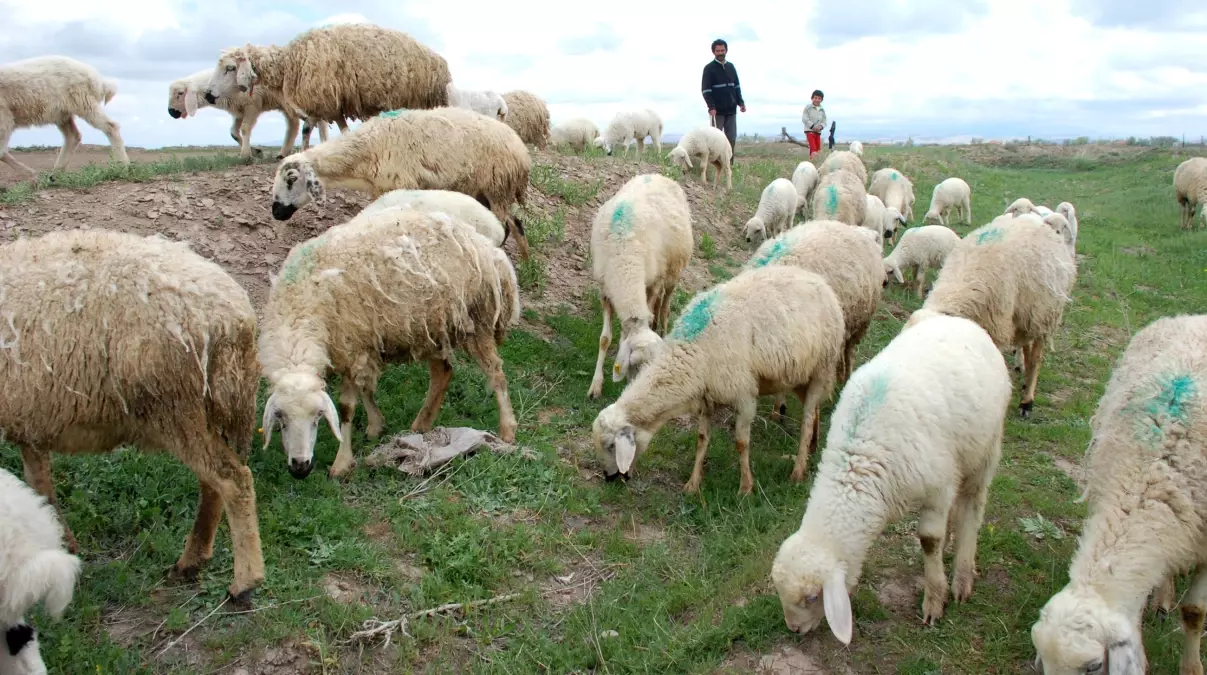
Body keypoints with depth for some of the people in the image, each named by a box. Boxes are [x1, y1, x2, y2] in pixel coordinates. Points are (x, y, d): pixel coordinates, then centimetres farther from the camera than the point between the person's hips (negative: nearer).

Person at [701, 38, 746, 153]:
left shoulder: (731, 67, 12)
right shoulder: (709, 68, -5)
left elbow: (737, 86, 17)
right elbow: (705, 90, -11)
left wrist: (740, 102, 7)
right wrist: (711, 107, -21)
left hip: (731, 110, 5)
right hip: (717, 110, -5)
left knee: (731, 138, 4)